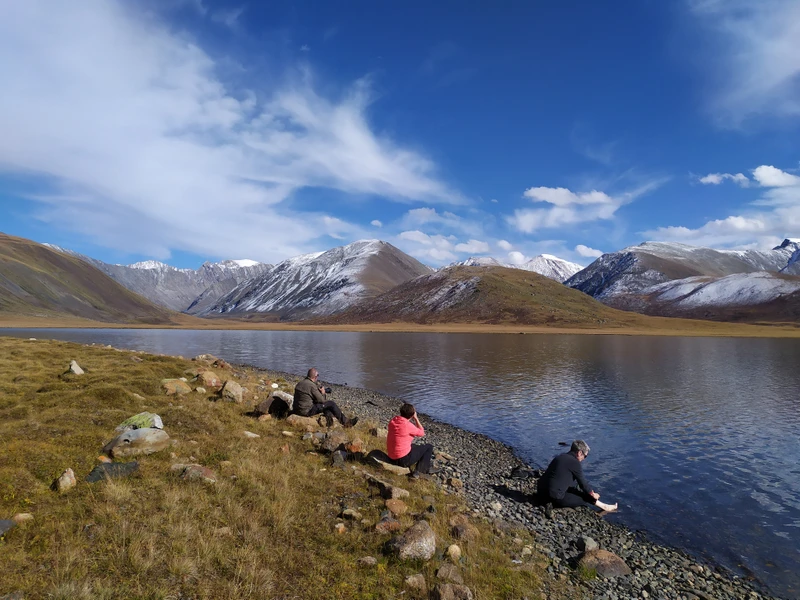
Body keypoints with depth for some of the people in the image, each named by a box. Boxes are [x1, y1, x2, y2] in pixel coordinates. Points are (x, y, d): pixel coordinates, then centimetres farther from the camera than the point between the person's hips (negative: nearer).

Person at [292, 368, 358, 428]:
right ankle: (345, 422, 6)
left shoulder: (299, 383, 8)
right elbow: (321, 400, -12)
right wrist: (323, 393, 8)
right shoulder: (311, 385, -19)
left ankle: (329, 416, 11)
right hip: (307, 411, -9)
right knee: (331, 404, -2)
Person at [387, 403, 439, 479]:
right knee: (429, 447, 9)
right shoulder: (408, 425, -24)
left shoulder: (393, 420, -3)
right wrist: (416, 418, -3)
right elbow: (421, 433, -5)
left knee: (416, 446, 33)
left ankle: (427, 469, 39)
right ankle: (417, 472, 13)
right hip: (404, 459, -8)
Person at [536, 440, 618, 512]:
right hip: (555, 498, -8)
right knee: (585, 497, 9)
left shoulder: (561, 457, 13)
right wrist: (593, 494, 18)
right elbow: (583, 483, -2)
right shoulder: (575, 463, -12)